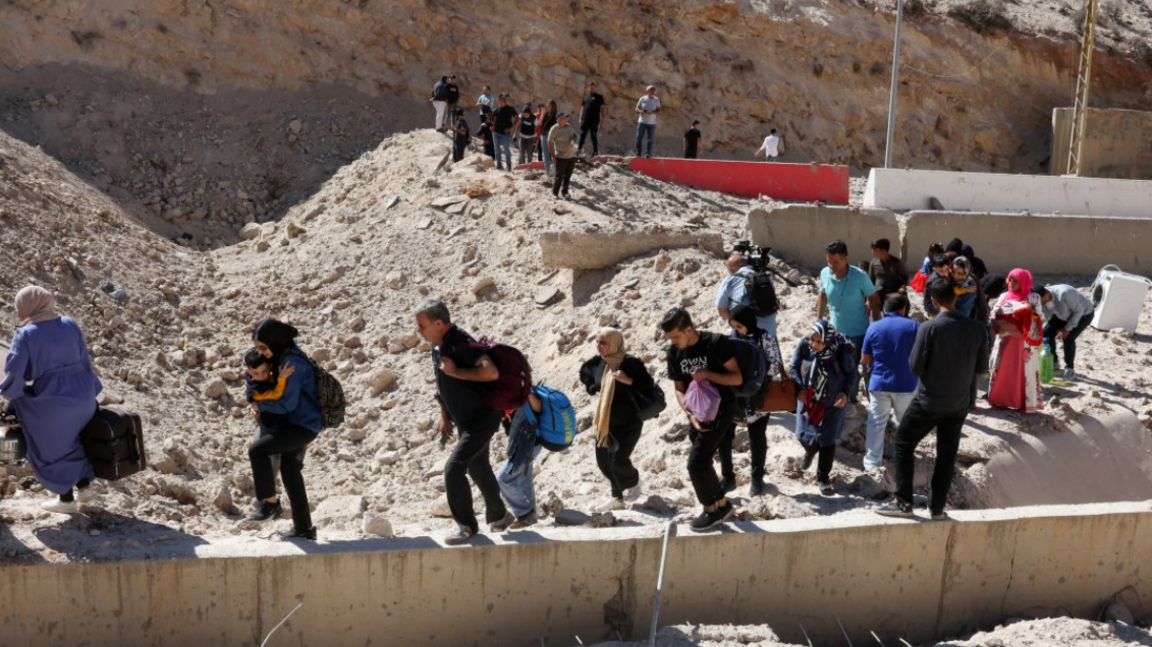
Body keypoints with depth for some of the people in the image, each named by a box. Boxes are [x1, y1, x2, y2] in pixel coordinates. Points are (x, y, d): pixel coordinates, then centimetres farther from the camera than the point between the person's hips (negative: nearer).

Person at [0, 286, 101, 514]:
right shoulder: (70, 325, 4)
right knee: (75, 442, 30)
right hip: (83, 396, 5)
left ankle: (66, 499, 26)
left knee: (53, 450, 18)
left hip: (52, 402, -5)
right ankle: (85, 487, 30)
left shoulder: (26, 335, -10)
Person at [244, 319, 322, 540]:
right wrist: (251, 377, -1)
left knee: (257, 449, -19)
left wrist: (261, 404, -8)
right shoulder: (280, 357, 7)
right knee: (290, 472, 16)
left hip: (303, 426, -10)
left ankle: (270, 503, -4)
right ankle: (303, 528, 24)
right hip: (296, 424, 10)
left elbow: (287, 403, -21)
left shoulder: (292, 362, -22)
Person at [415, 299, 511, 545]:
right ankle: (499, 516, 40)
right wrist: (444, 418, 18)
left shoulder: (461, 343, -25)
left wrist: (456, 371, -30)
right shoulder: (438, 346, 4)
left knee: (454, 469, -13)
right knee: (478, 468, 22)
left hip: (482, 418, -10)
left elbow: (491, 372, -38)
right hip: (465, 421, 10)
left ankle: (467, 525, 3)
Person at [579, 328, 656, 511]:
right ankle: (617, 498, 24)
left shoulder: (631, 363, -18)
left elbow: (648, 387, -16)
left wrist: (628, 380, -29)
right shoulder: (597, 362, -1)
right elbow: (584, 374, 20)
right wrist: (594, 390, 6)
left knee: (619, 460, -11)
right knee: (603, 461, 7)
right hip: (604, 422, 6)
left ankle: (633, 482, 22)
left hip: (629, 423, -6)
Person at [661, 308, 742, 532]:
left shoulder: (716, 342, -17)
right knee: (702, 462, 13)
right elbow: (679, 389, 2)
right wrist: (690, 414, -14)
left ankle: (712, 511, 8)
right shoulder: (674, 352, -2)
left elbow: (738, 378, -14)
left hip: (721, 410, -6)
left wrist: (708, 374, -27)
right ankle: (722, 505, 32)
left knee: (696, 463, -10)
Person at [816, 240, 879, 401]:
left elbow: (874, 300, -10)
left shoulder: (860, 276, -22)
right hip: (834, 331, 4)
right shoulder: (825, 274, -11)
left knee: (852, 368, 5)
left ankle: (851, 398, 26)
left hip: (857, 333, -4)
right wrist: (818, 320, 10)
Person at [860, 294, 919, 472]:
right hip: (906, 384, 0)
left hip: (879, 383, 0)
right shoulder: (913, 326, -5)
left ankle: (872, 462, 11)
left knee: (876, 423, 9)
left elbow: (864, 360, 2)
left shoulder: (874, 327, -3)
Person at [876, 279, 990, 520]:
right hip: (959, 403, 4)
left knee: (903, 445, 10)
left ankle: (903, 502, 8)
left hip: (929, 400, -4)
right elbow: (982, 367, 4)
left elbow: (915, 367, -13)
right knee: (947, 455, 13)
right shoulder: (977, 328, -5)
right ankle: (937, 507, 19)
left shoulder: (929, 328, -17)